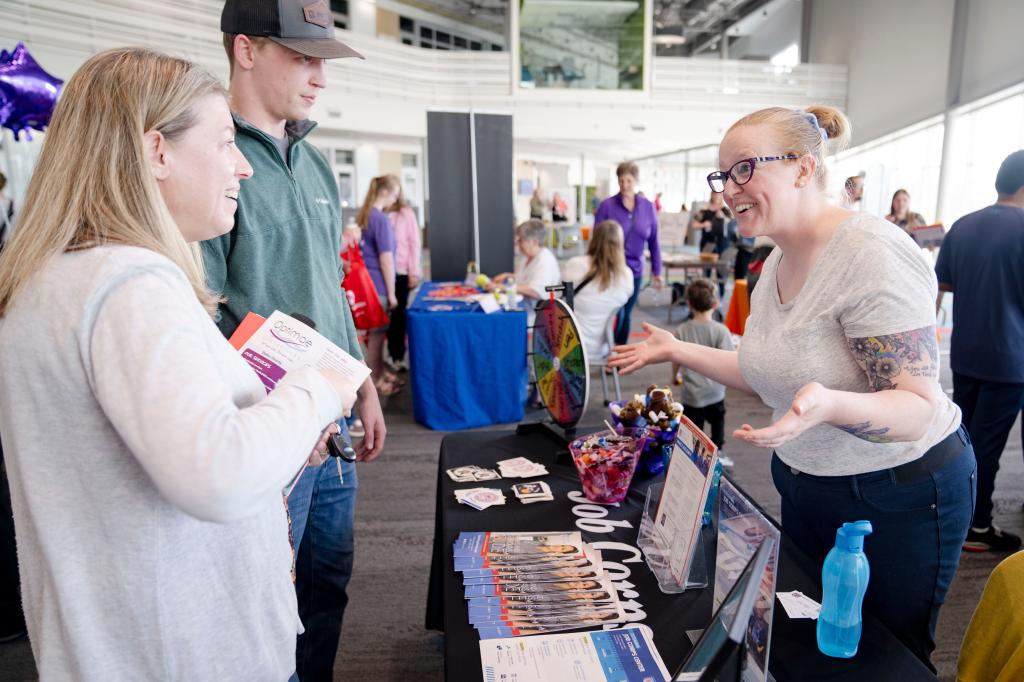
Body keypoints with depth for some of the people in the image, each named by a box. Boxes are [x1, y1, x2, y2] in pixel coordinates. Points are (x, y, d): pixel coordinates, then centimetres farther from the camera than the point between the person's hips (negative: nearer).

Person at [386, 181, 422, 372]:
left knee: (398, 313, 9)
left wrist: (414, 273, -3)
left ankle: (398, 355, 20)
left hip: (401, 272, 0)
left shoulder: (406, 213, 1)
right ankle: (391, 354, 18)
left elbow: (415, 243, 1)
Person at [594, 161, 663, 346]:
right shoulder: (607, 205, -8)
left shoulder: (648, 207, 1)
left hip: (634, 269, 3)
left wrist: (657, 271, 7)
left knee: (626, 315, 12)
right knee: (616, 314, -11)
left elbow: (653, 241, 6)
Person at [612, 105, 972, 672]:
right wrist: (678, 351, 6)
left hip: (899, 497, -8)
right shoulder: (778, 262, 2)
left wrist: (829, 405, -46)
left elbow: (920, 408, -27)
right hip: (805, 486, 8)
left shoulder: (871, 254, -25)